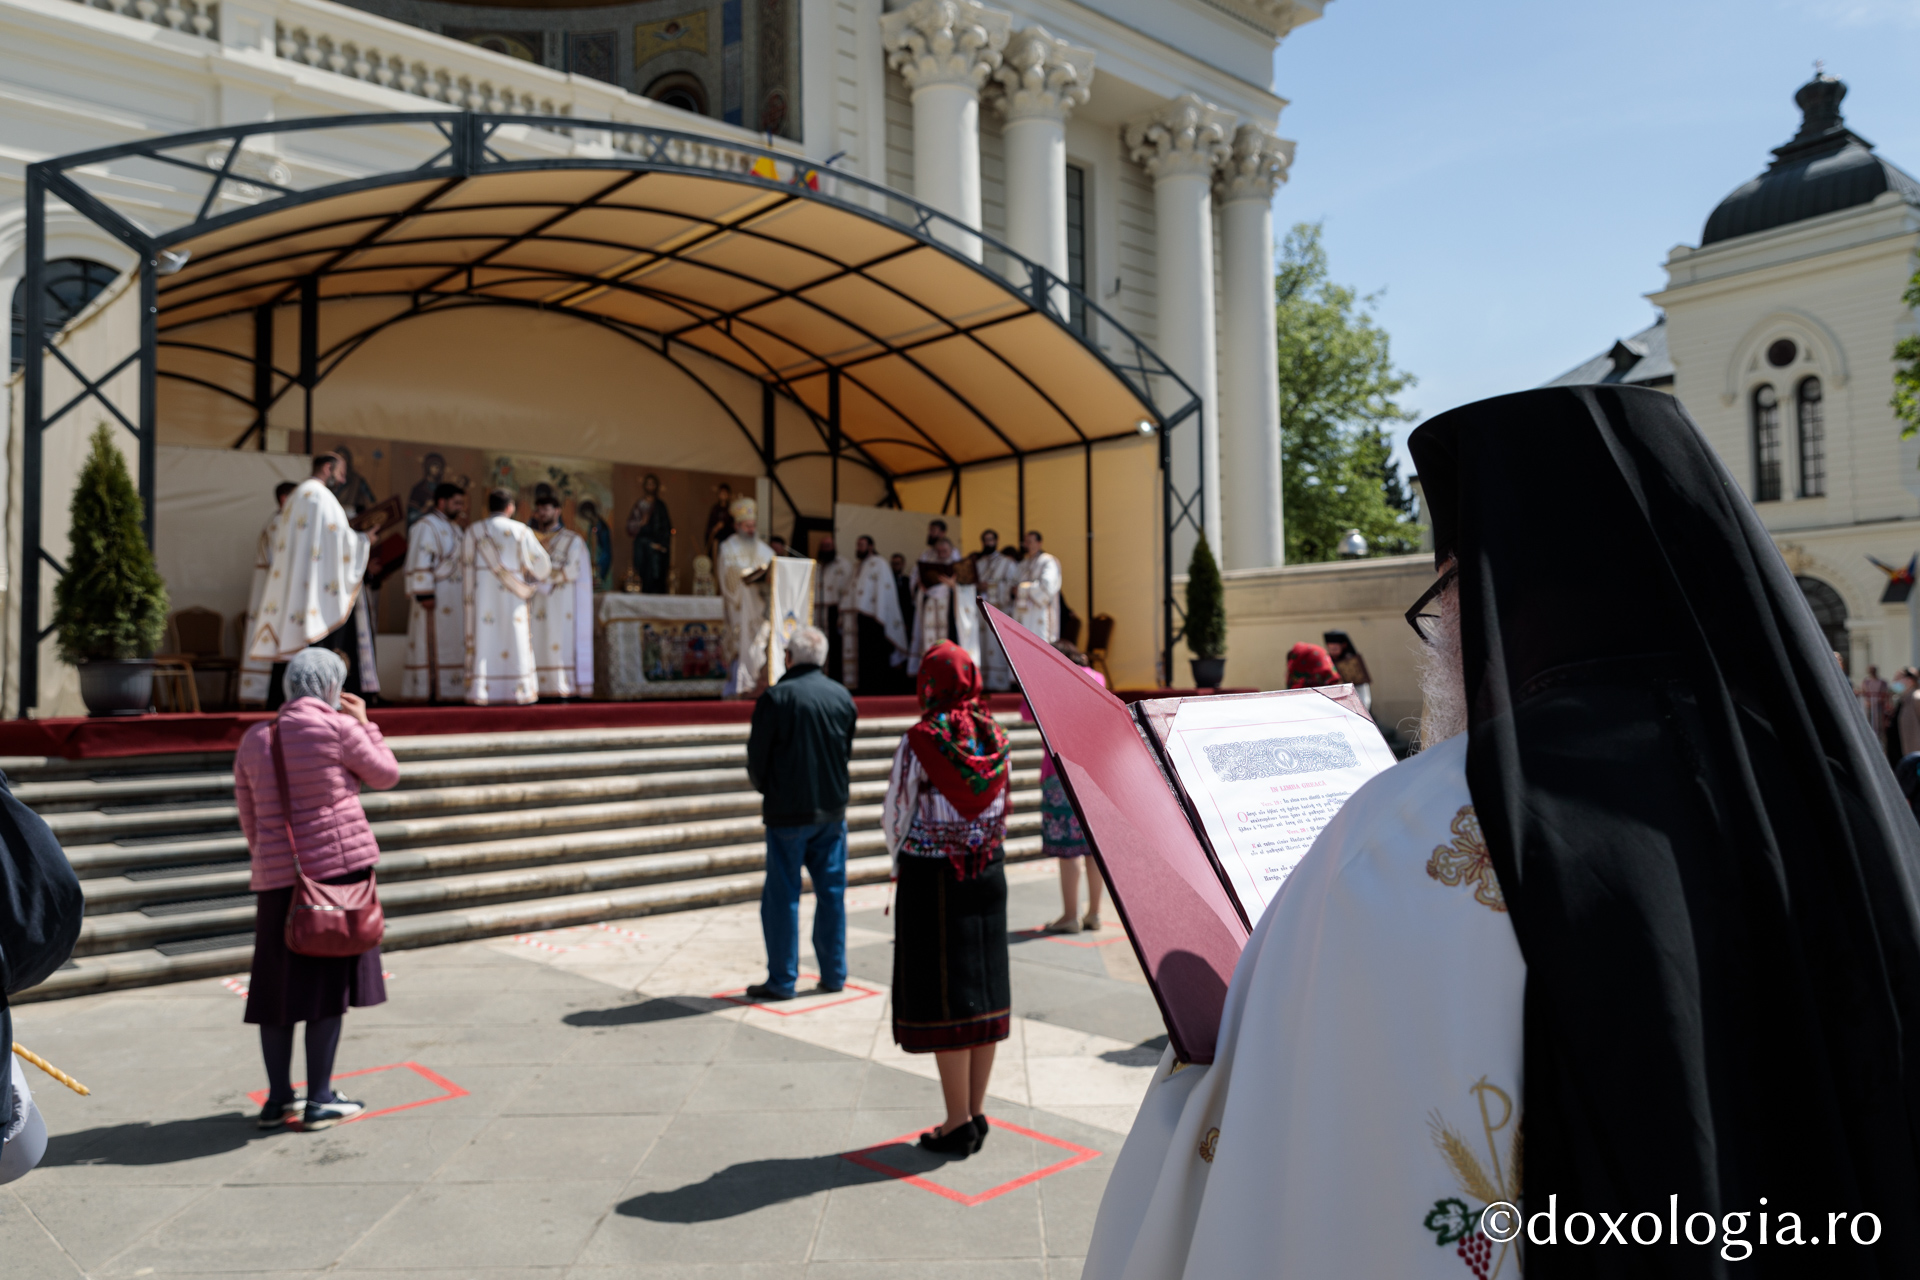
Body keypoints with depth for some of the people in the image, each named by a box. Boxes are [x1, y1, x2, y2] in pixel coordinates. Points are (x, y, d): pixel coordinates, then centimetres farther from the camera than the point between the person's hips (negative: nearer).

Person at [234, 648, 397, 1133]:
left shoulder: (254, 740, 10)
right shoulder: (338, 728, -7)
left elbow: (249, 821, 13)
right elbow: (386, 775, 4)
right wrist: (365, 723, 13)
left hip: (276, 876, 5)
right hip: (338, 865, -5)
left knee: (278, 985, 12)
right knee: (329, 982, 2)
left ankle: (278, 1099, 20)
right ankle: (320, 1101, 7)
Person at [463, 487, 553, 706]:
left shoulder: (474, 530, -1)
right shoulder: (521, 531, -3)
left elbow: (465, 561, 8)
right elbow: (542, 563, -1)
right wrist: (534, 578, 20)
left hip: (481, 596, 1)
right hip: (511, 598, -1)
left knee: (483, 641, 2)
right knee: (515, 642, 4)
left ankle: (481, 693, -2)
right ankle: (521, 692, 4)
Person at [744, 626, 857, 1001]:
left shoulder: (775, 698, -13)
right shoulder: (843, 697, 3)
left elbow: (757, 760, -8)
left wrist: (765, 788, 12)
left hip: (788, 812, -5)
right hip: (833, 809, 5)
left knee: (781, 896, 4)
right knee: (832, 893, 12)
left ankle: (782, 980, 10)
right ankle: (834, 974, 19)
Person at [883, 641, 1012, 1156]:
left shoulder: (920, 741, -14)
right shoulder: (995, 737, 1)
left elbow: (895, 817, -6)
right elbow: (1000, 810, 8)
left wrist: (900, 864, 12)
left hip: (931, 876, -5)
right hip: (988, 872, 5)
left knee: (941, 996, 3)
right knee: (983, 988, 12)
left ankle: (958, 1125, 9)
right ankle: (976, 1116, 21)